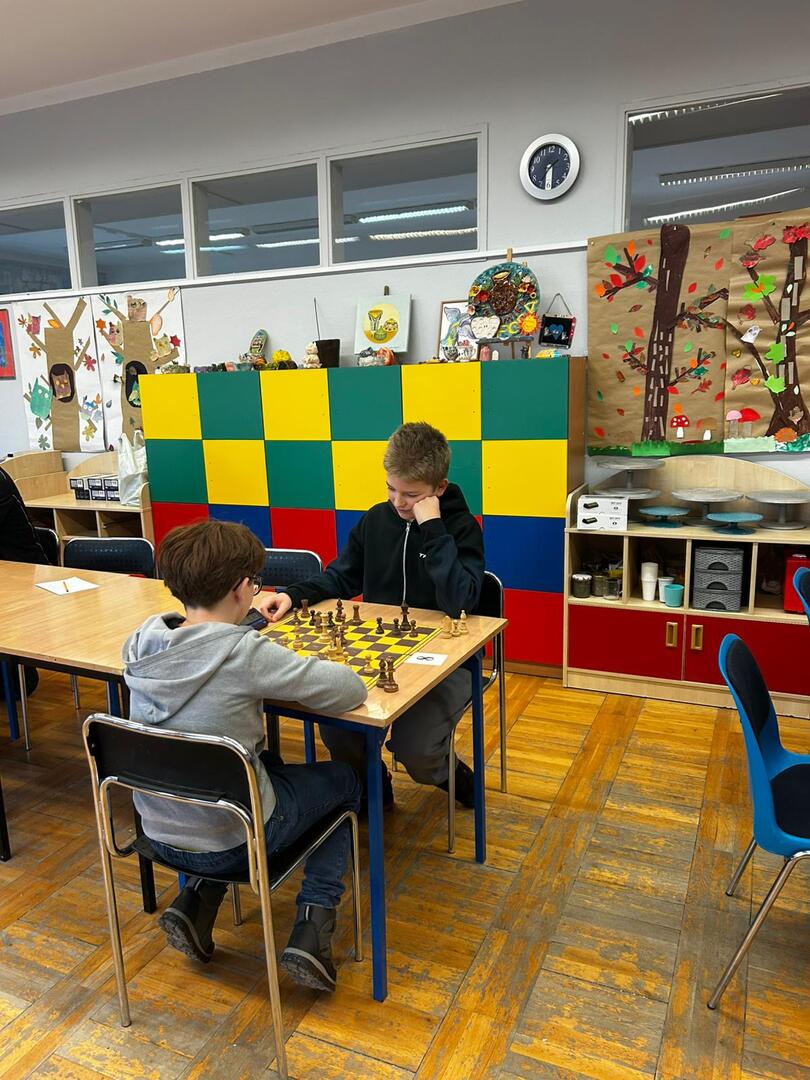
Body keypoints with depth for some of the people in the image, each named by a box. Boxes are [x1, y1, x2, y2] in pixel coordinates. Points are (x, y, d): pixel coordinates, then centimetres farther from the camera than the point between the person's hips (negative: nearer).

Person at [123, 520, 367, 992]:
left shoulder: (141, 640, -8)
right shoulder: (246, 653, -27)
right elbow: (352, 690, -20)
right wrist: (302, 671, -2)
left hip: (159, 833, 6)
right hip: (231, 840, -6)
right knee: (344, 779, 19)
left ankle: (194, 903, 21)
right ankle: (312, 928, 8)